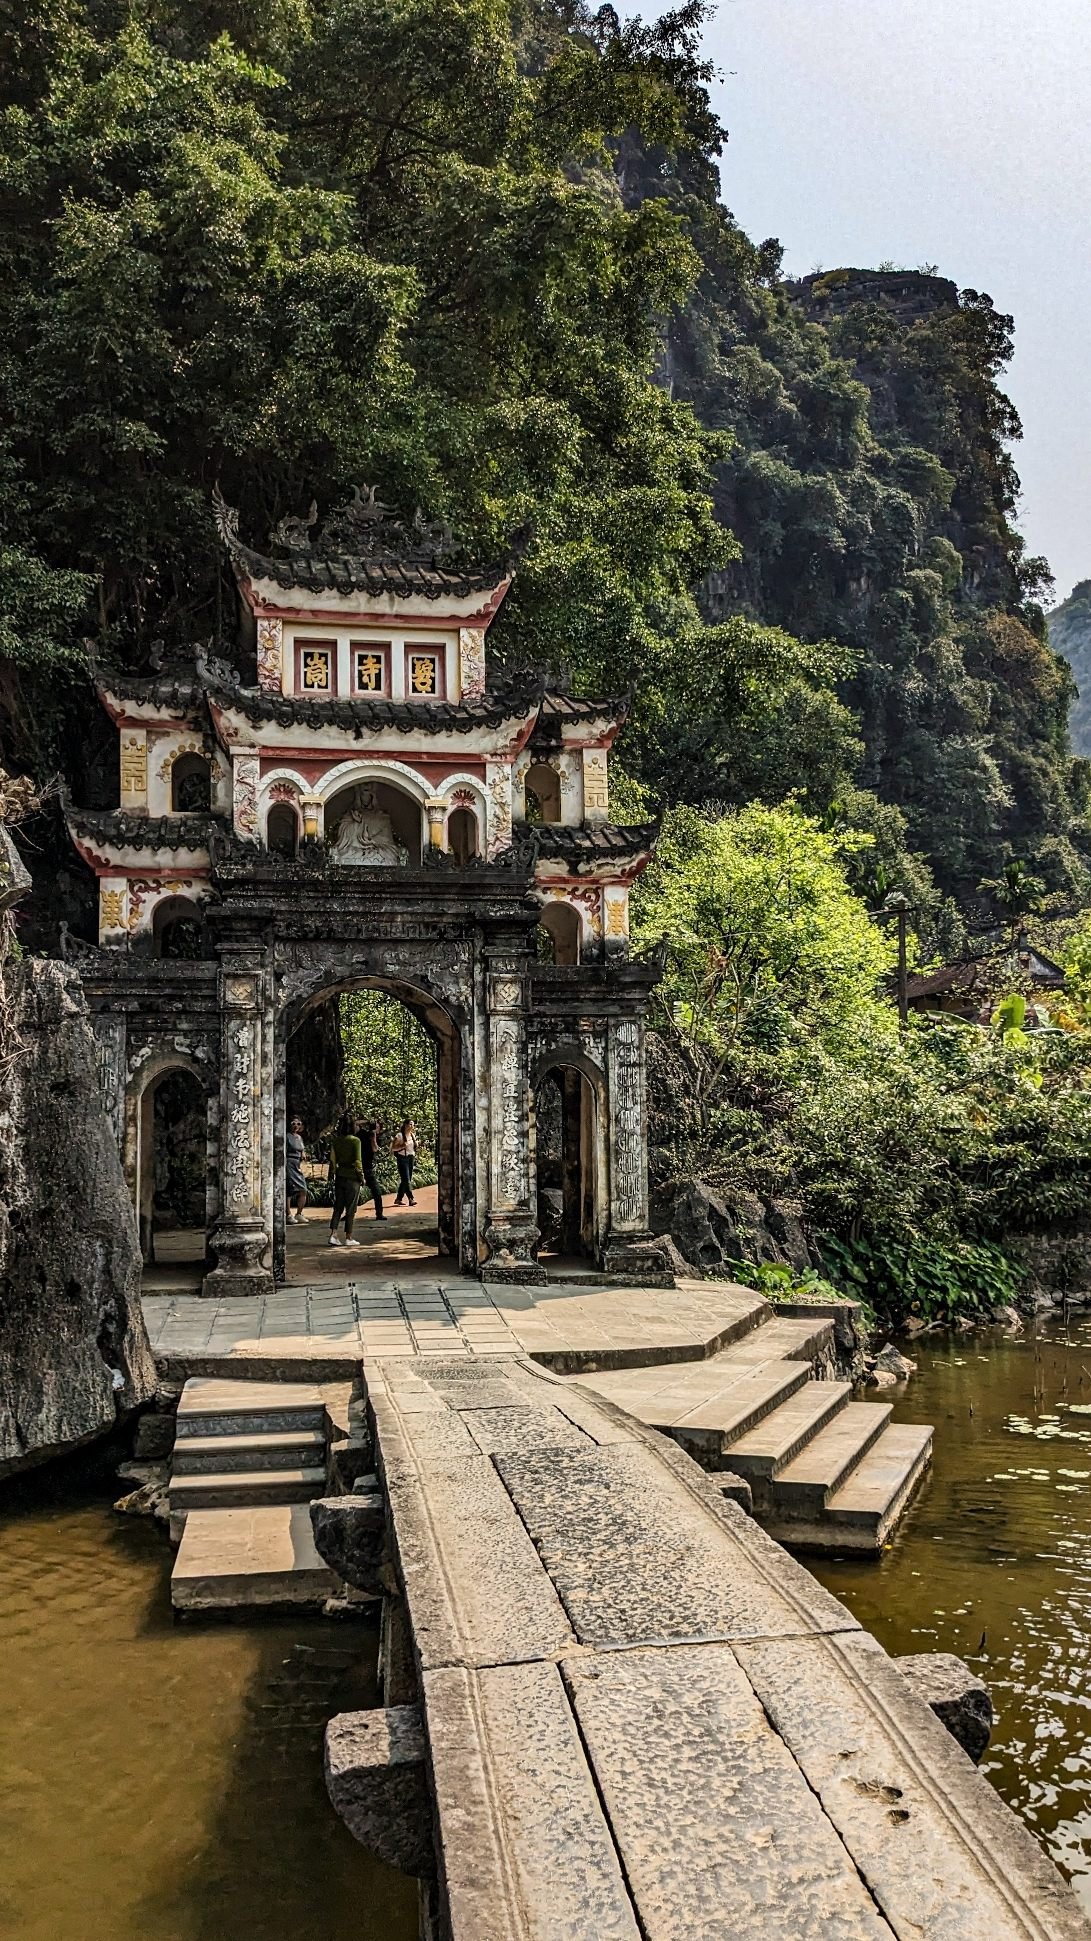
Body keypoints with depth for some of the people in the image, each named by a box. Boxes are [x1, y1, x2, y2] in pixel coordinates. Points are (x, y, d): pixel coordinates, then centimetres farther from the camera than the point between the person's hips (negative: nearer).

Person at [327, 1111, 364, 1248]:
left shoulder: (335, 1140, 1)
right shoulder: (355, 1141, -12)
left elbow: (332, 1160, 5)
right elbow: (358, 1161, -11)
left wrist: (332, 1174, 13)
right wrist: (361, 1176, -1)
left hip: (339, 1176, 4)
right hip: (352, 1177, -4)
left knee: (338, 1206, 11)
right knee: (351, 1208, 4)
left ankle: (333, 1234, 0)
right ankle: (348, 1238, 7)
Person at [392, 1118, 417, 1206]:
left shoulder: (412, 1135, 13)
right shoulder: (399, 1135, -8)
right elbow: (394, 1148, -9)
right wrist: (402, 1146, -23)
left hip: (411, 1158, 7)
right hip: (402, 1158, -7)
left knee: (406, 1180, 7)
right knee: (406, 1180, -13)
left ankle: (399, 1199, 16)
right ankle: (411, 1199, -18)